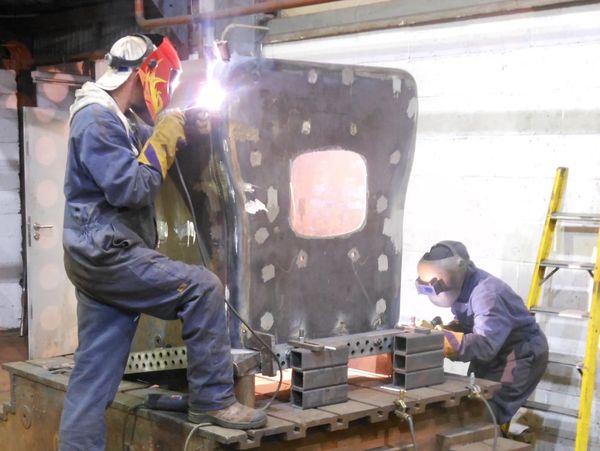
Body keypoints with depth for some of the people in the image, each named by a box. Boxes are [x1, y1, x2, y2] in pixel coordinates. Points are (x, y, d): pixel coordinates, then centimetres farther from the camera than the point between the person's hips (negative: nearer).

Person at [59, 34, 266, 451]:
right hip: (107, 253, -10)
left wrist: (177, 130, 7)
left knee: (94, 371, 8)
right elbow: (129, 189, -21)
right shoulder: (97, 119, -13)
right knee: (203, 288, -13)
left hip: (102, 257, 10)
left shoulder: (113, 120, 19)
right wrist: (163, 142, -12)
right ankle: (213, 401, -6)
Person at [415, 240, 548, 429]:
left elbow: (485, 345, -37)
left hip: (522, 354, -8)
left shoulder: (487, 293, -30)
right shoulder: (462, 289, -5)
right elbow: (465, 326, 7)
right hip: (495, 354, 8)